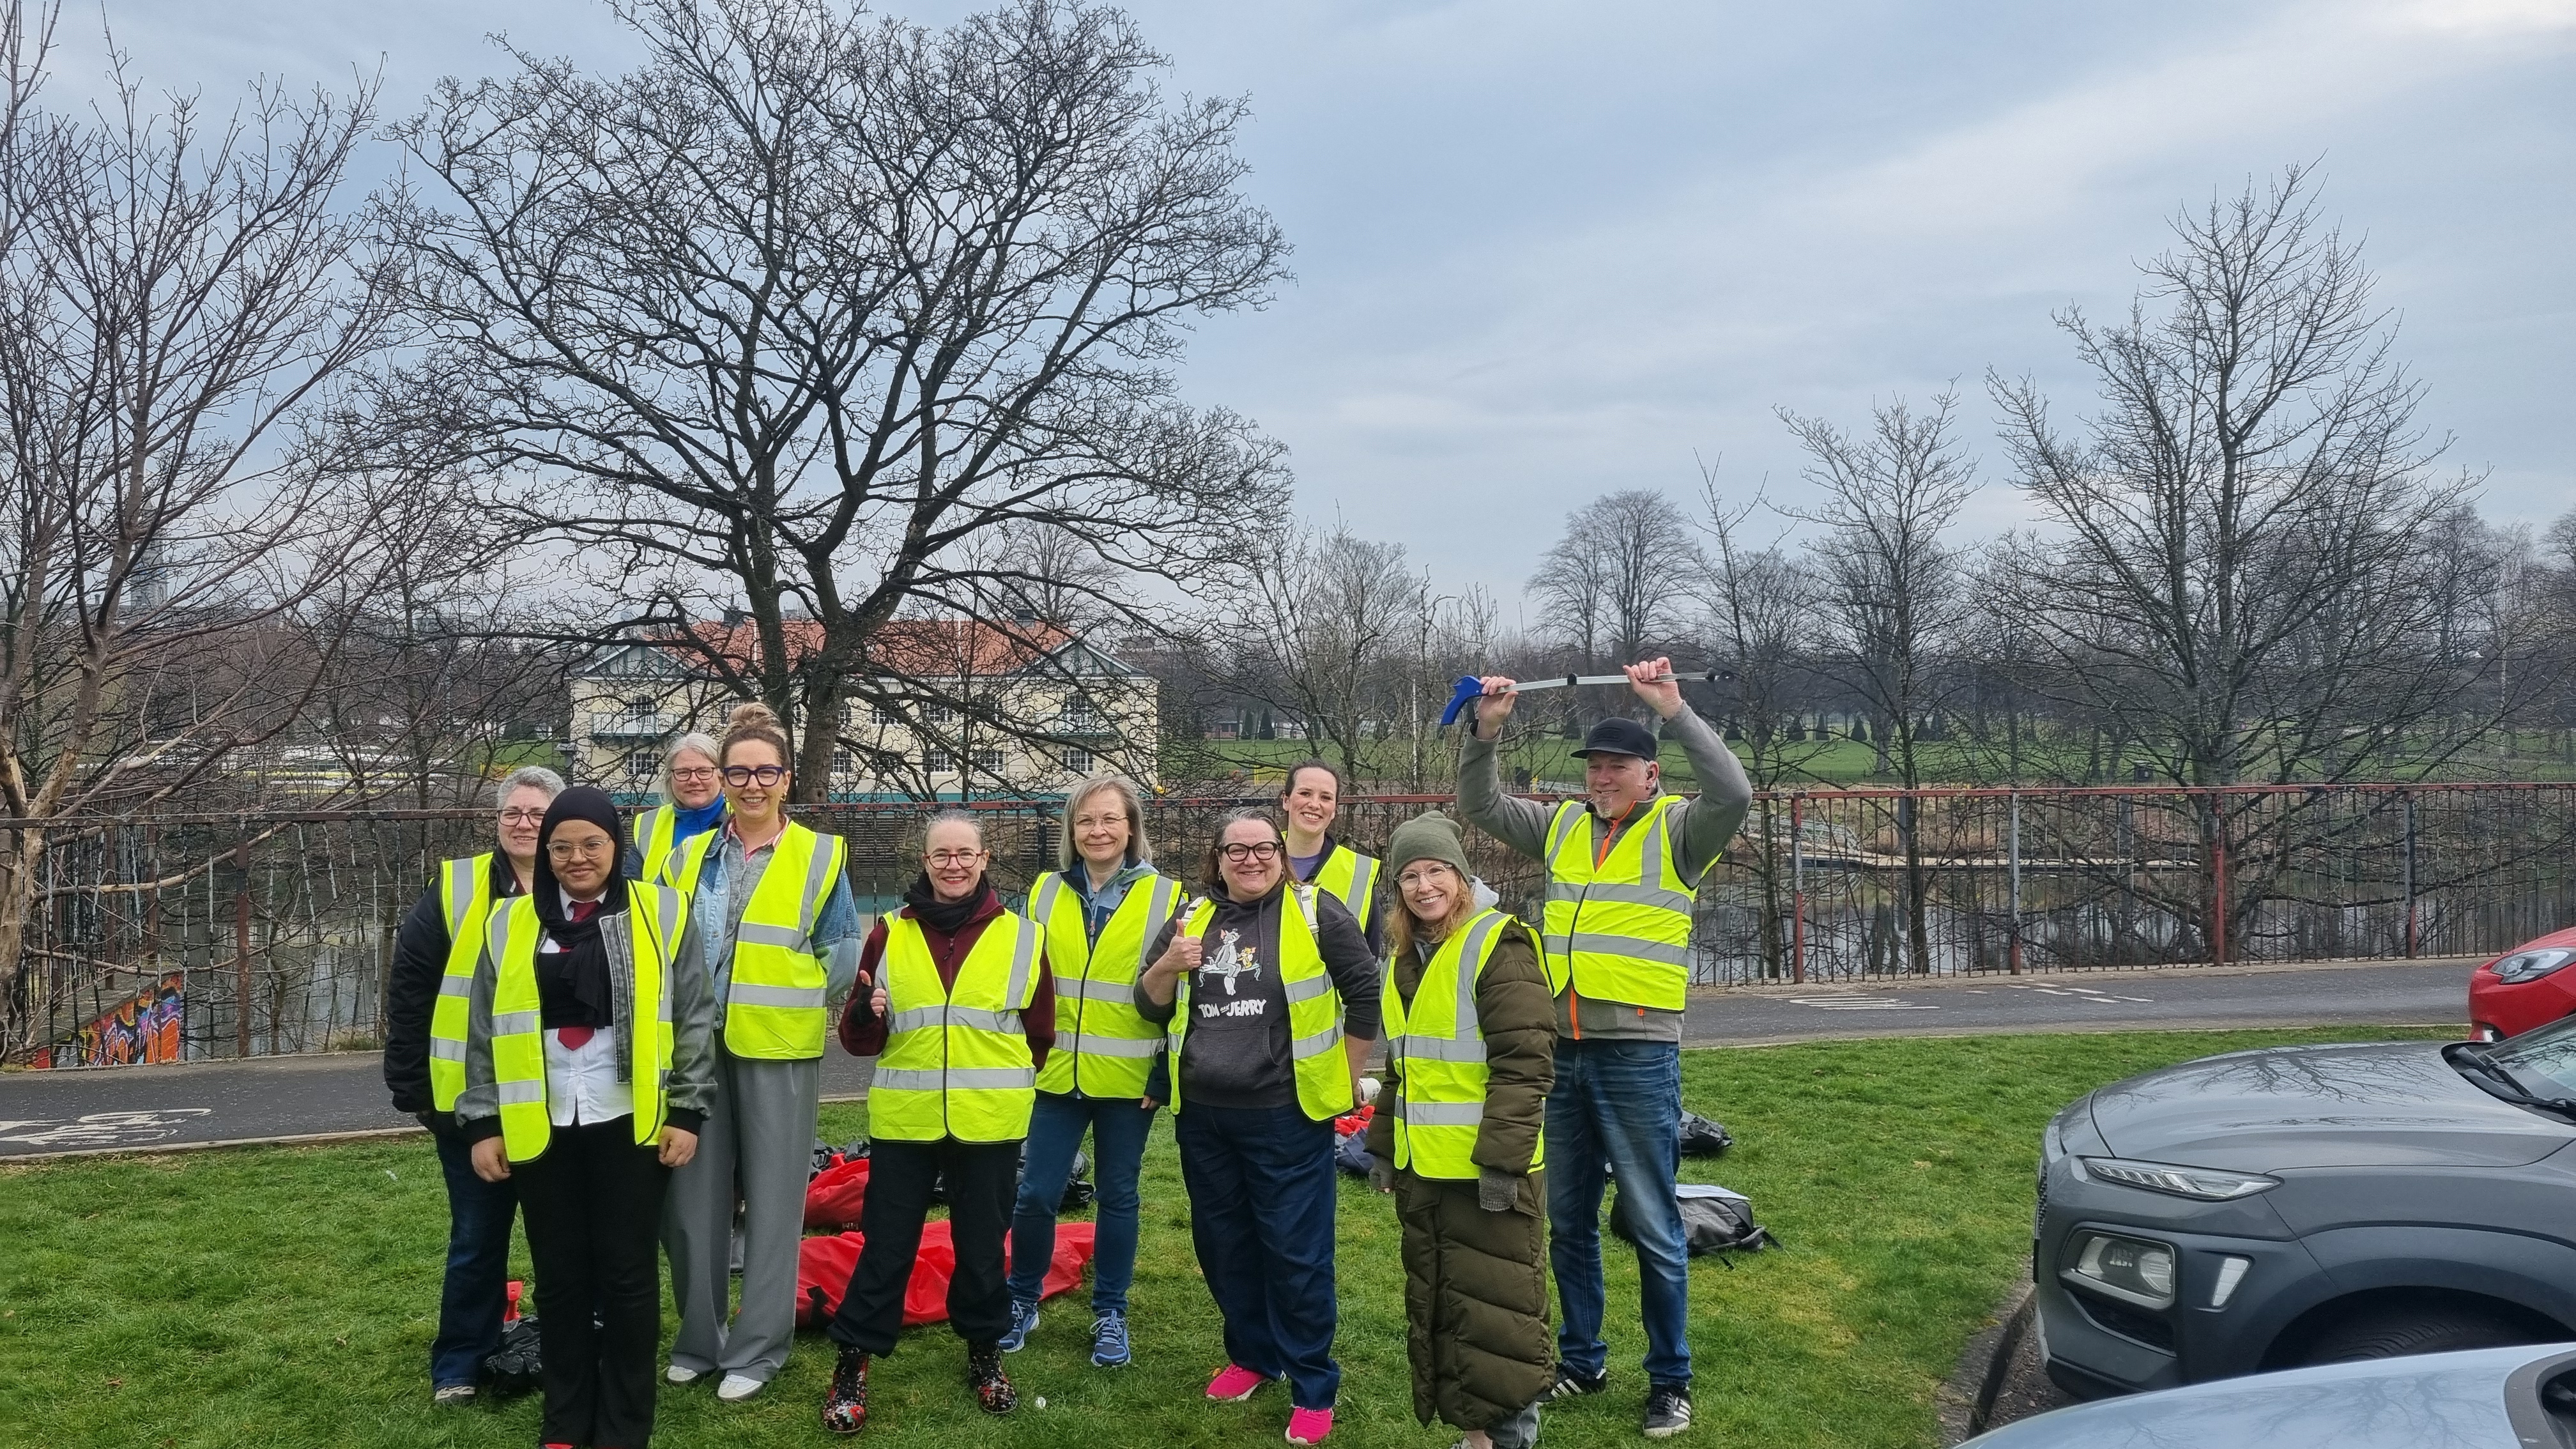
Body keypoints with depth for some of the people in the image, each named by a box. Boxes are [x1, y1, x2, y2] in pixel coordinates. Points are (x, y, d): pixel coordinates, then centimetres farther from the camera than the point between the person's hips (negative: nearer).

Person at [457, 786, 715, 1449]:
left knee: (626, 1273, 4)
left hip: (631, 1122, -2)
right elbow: (485, 1033, 9)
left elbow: (693, 1021, 0)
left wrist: (688, 1111, -4)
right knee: (559, 1277, 10)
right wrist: (482, 1123, 5)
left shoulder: (663, 914, 0)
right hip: (540, 1126, 2)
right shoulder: (511, 925, 7)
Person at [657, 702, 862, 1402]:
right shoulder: (688, 859, 9)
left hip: (779, 1050, -3)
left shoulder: (819, 856, -1)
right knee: (695, 1198, 9)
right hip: (698, 1048, 3)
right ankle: (699, 1339, 25)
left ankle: (758, 1347, 15)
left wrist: (793, 1000, -4)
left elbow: (843, 950, 2)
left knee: (772, 1200, 3)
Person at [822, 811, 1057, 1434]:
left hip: (989, 1124, 0)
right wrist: (867, 1014, -16)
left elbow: (1039, 1034, 11)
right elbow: (860, 1038, 4)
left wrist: (1002, 1080, 8)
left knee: (982, 1244, 11)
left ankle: (985, 1353, 30)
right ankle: (852, 1366, 19)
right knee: (886, 1246, 5)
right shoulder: (890, 933, 3)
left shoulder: (1022, 936, 1)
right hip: (904, 1120, 0)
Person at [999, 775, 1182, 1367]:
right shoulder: (1045, 893, 4)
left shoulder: (1165, 897, -3)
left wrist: (1167, 1076, -6)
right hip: (1057, 1073, 2)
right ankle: (1022, 1300, 24)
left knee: (1117, 1196, 10)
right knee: (1036, 1194, 3)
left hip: (1129, 1079, -2)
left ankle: (1110, 1312, 25)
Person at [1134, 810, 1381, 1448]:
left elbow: (1367, 993, -4)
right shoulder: (1191, 920, 8)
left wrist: (1345, 1078, 0)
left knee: (1296, 1252, 0)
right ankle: (1252, 1354, 35)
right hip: (1202, 1116, 5)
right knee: (1223, 1244, 16)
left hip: (1287, 1116, -5)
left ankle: (1313, 1387, 13)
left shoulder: (1315, 913, -7)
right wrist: (1167, 967, -10)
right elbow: (1151, 1006, 11)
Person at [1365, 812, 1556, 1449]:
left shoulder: (1498, 947, -13)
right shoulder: (1407, 959, 12)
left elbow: (1525, 1063, -19)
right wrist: (1383, 1144, 18)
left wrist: (1502, 1159, -22)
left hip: (1487, 1169, -8)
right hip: (1423, 1168, 9)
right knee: (1436, 1306, 14)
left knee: (1495, 1311, -2)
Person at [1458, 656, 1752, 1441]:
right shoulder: (1562, 826, 10)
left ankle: (1670, 1380, 17)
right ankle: (1581, 1361, 30)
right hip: (1563, 1053, 6)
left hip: (1639, 1056, -5)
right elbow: (1481, 806, 13)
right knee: (1568, 1221, 15)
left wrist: (1673, 709, -26)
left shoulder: (1677, 830, -4)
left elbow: (1734, 792, -22)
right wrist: (1485, 729, -1)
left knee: (1655, 1228, 3)